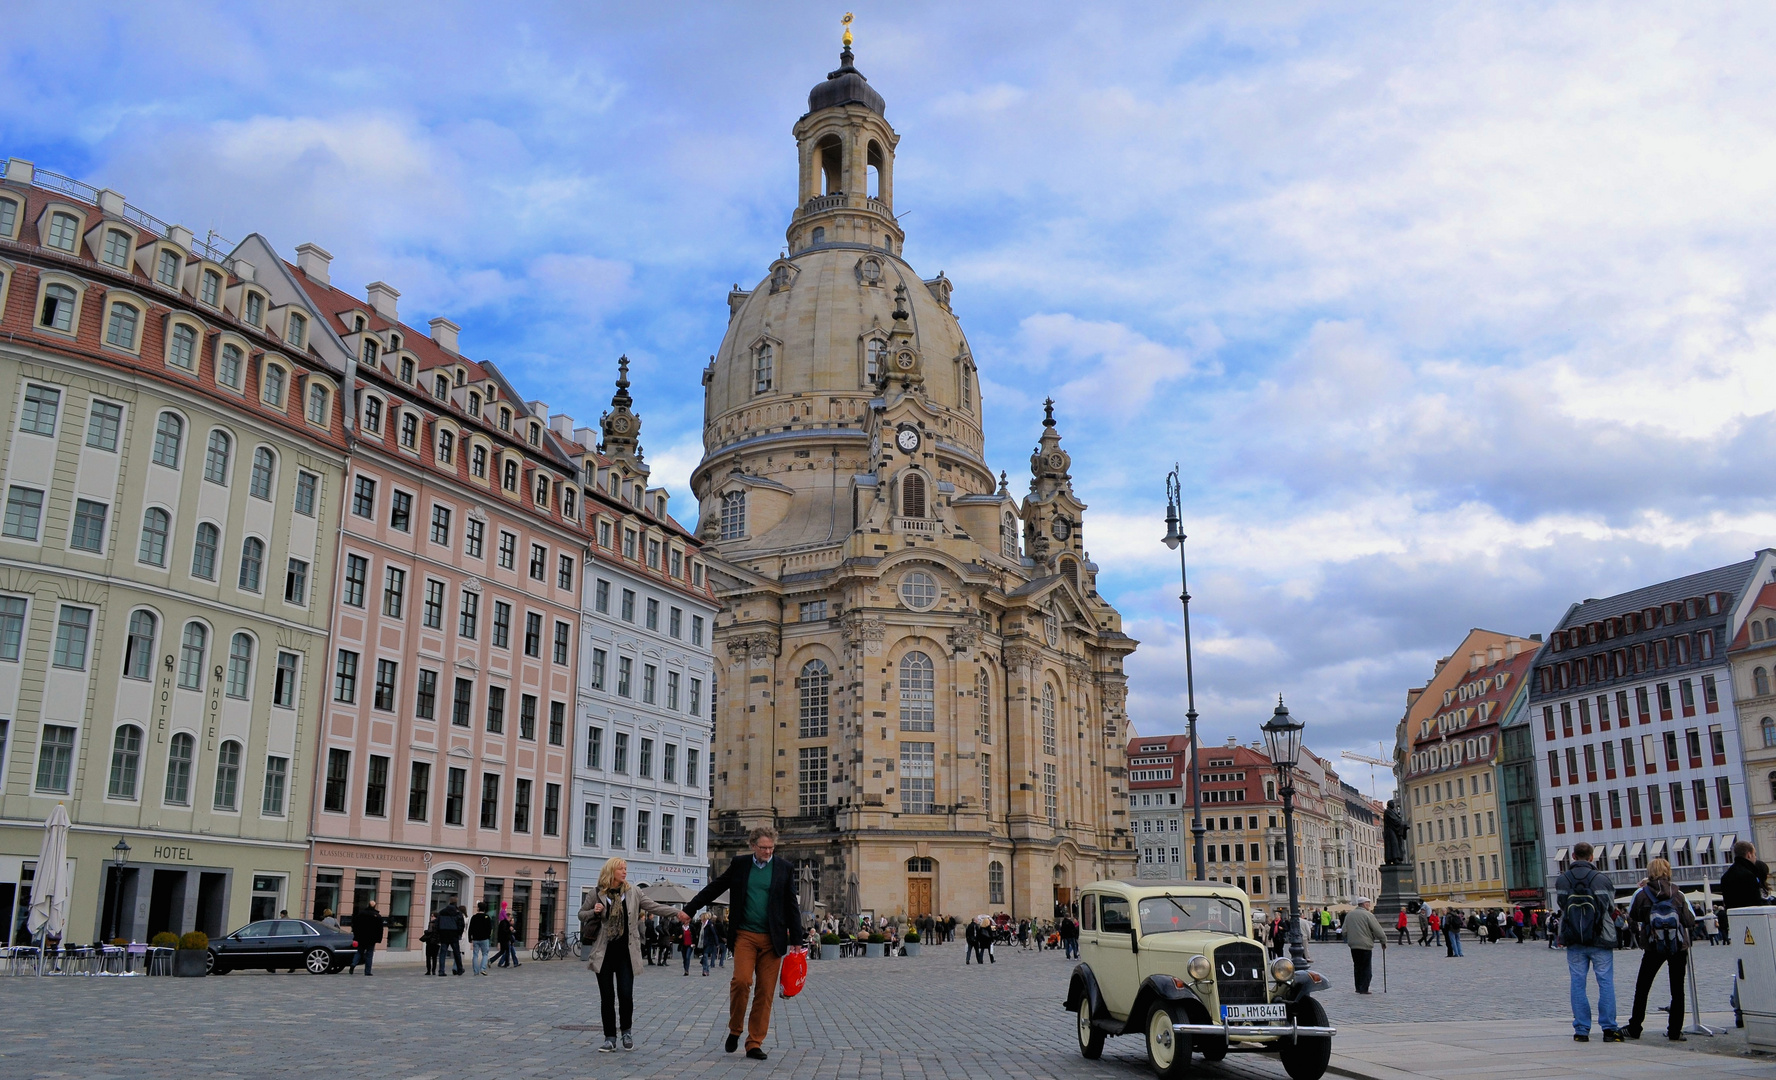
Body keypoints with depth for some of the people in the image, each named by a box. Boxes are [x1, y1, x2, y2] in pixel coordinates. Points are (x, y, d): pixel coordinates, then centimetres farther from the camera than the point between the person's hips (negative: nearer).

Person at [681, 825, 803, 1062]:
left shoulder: (784, 869, 5)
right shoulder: (740, 865, 7)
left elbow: (792, 905, 8)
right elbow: (714, 888, 14)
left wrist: (797, 939, 5)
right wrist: (690, 909, 13)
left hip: (772, 939, 0)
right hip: (745, 935, 0)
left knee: (765, 991, 0)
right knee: (741, 981, -16)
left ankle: (755, 1043, 9)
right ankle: (735, 1029, 7)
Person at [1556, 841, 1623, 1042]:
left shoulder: (1561, 881, -1)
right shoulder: (1601, 879, -6)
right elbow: (1611, 906, 7)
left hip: (1574, 942, 2)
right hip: (1600, 941, -2)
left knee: (1578, 983, 5)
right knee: (1606, 982, 4)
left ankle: (1581, 1030, 5)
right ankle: (1609, 1028, 1)